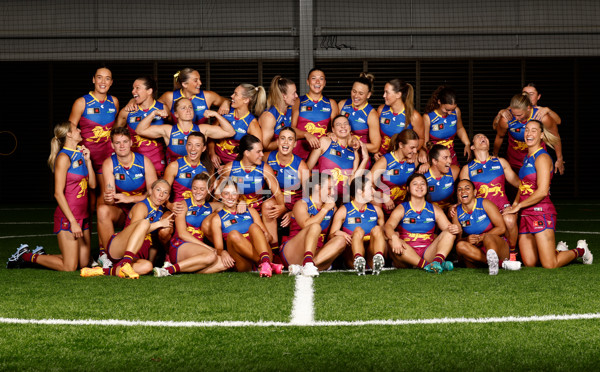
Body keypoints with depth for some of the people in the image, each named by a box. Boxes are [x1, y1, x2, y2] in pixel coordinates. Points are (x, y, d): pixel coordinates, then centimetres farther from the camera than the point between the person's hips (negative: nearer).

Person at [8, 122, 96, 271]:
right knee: (69, 267, -8)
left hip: (82, 216, 8)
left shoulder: (80, 154, 13)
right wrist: (73, 221, -19)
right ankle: (26, 256, 8)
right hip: (67, 217, -8)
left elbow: (92, 184, 13)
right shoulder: (64, 158, -12)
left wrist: (88, 160, 2)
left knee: (84, 263, 7)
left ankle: (41, 256, 22)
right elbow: (58, 193, -16)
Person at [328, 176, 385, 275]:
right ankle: (358, 259, -57)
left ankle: (378, 258, -52)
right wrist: (337, 233, -20)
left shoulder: (376, 210, 19)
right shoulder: (343, 211, 7)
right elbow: (331, 236, 3)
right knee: (358, 230, -26)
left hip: (371, 254, 3)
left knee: (377, 229, -21)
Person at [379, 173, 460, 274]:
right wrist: (394, 237, -36)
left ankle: (438, 261, -44)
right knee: (391, 241, -31)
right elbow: (388, 226, -13)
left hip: (427, 254, 2)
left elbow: (448, 227, 5)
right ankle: (427, 266, -46)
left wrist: (455, 229, -21)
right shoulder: (401, 209, 5)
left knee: (449, 233, -14)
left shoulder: (434, 210, 14)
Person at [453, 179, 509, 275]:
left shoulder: (484, 204, -5)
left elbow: (501, 228, -9)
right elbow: (457, 239, 3)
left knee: (488, 238, -36)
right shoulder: (457, 213, 5)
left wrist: (481, 237, -20)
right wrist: (466, 240, -22)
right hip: (478, 250, 4)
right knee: (460, 246, -27)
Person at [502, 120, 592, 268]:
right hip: (526, 214, 8)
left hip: (541, 212, -8)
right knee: (529, 263, 4)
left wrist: (518, 206, -11)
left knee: (549, 265, -8)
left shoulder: (542, 157, -10)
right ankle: (559, 251, 28)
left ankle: (580, 251, 18)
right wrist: (514, 204, 7)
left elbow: (542, 191, -17)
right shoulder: (527, 158, 17)